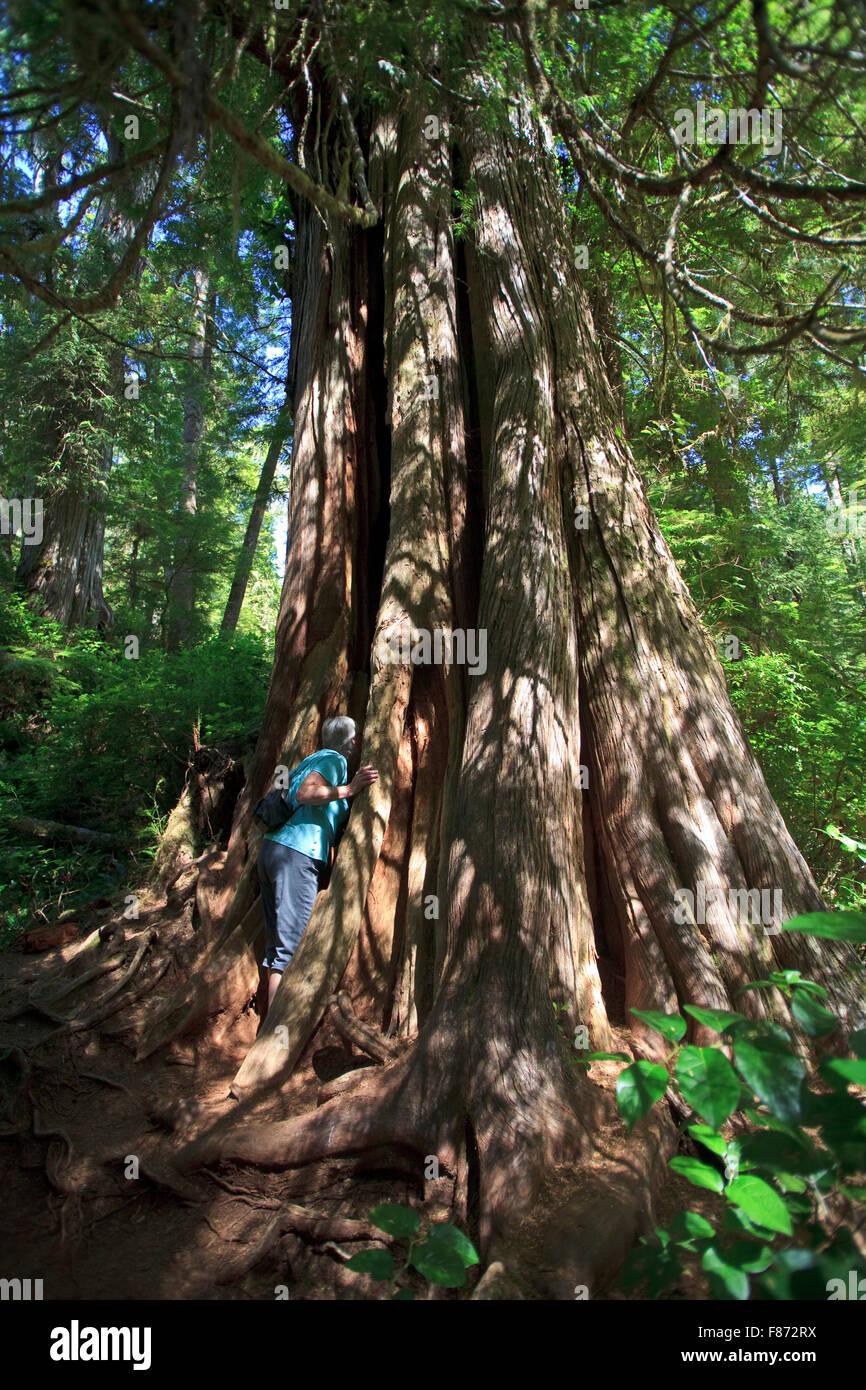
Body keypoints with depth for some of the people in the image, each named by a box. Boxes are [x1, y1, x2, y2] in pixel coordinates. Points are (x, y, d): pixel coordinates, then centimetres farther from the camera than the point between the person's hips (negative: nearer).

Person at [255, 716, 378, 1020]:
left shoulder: (314, 759, 26)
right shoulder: (334, 759, 0)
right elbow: (304, 793, -16)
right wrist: (350, 789, -14)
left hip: (272, 847, 9)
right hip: (297, 853, -9)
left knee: (275, 944, 12)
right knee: (290, 949, -8)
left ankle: (264, 1019, 17)